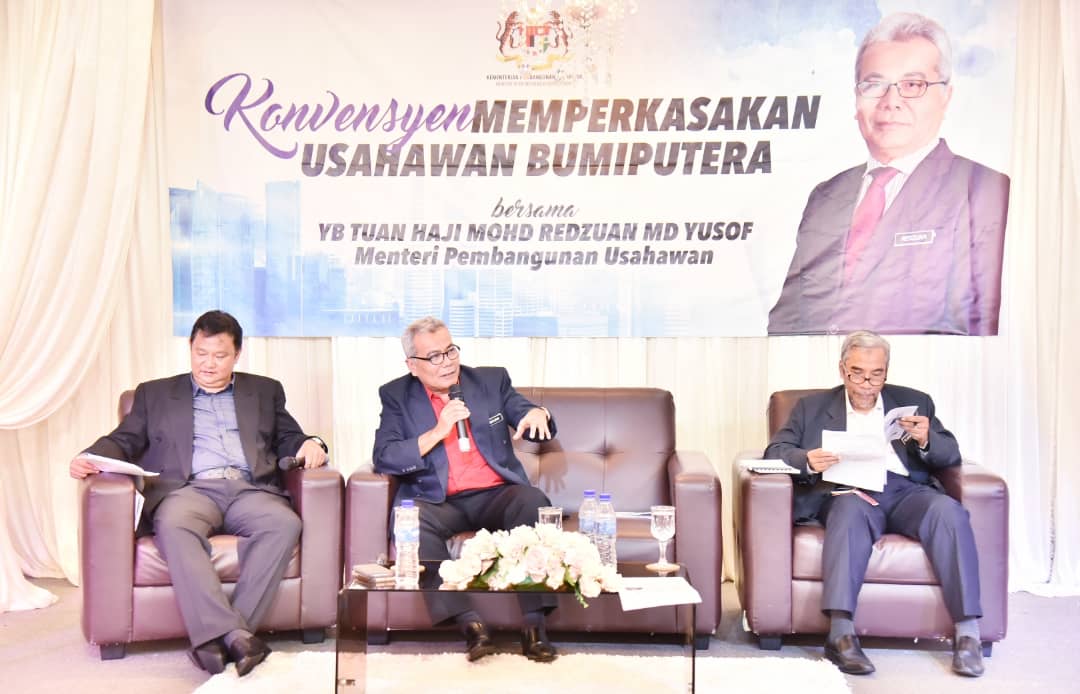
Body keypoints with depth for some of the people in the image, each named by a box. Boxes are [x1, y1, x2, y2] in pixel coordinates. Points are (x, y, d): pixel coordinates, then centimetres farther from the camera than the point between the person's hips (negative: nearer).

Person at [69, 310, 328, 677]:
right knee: (174, 525, -37)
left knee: (284, 524, -33)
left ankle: (217, 637, -34)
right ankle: (234, 634, -42)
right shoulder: (155, 393, 24)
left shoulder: (265, 390, 25)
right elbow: (124, 440, 18)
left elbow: (288, 439, 21)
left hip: (250, 489, 1)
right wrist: (90, 457, -3)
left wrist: (310, 444, -2)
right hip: (189, 489, -1)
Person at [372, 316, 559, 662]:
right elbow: (383, 459, -3)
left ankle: (534, 623, -27)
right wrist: (437, 433, -14)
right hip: (439, 502, -1)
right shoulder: (397, 396, 8)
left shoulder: (492, 380, 11)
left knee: (533, 501, -30)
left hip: (496, 495, 1)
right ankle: (469, 622, -30)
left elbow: (539, 429, 8)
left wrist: (539, 414, -18)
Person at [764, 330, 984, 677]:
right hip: (848, 492, -2)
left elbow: (951, 455, 16)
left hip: (905, 491, 2)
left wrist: (926, 440, -8)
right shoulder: (813, 407, 17)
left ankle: (968, 631, -24)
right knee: (851, 509, -35)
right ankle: (841, 633, -39)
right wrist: (807, 461, -15)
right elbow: (775, 450, 7)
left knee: (949, 511, -29)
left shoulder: (913, 402, 21)